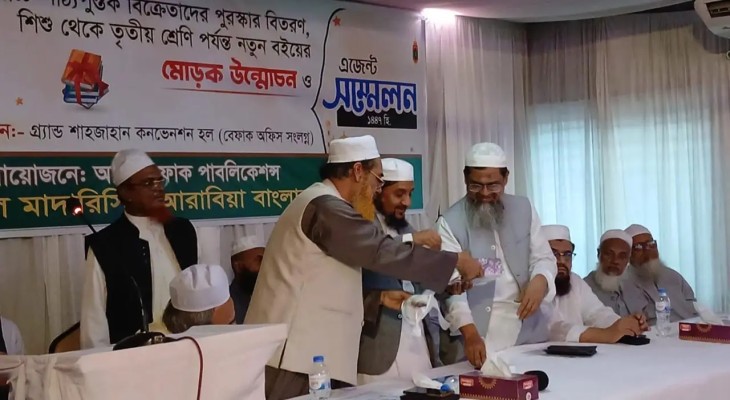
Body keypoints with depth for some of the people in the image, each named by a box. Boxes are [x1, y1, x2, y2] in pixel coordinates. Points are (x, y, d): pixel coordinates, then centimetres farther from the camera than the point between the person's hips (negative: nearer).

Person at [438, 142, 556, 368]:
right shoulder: (450, 222, -6)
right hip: (478, 331, -3)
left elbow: (544, 258, 9)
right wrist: (470, 333, -28)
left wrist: (540, 281, -16)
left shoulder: (524, 209, 7)